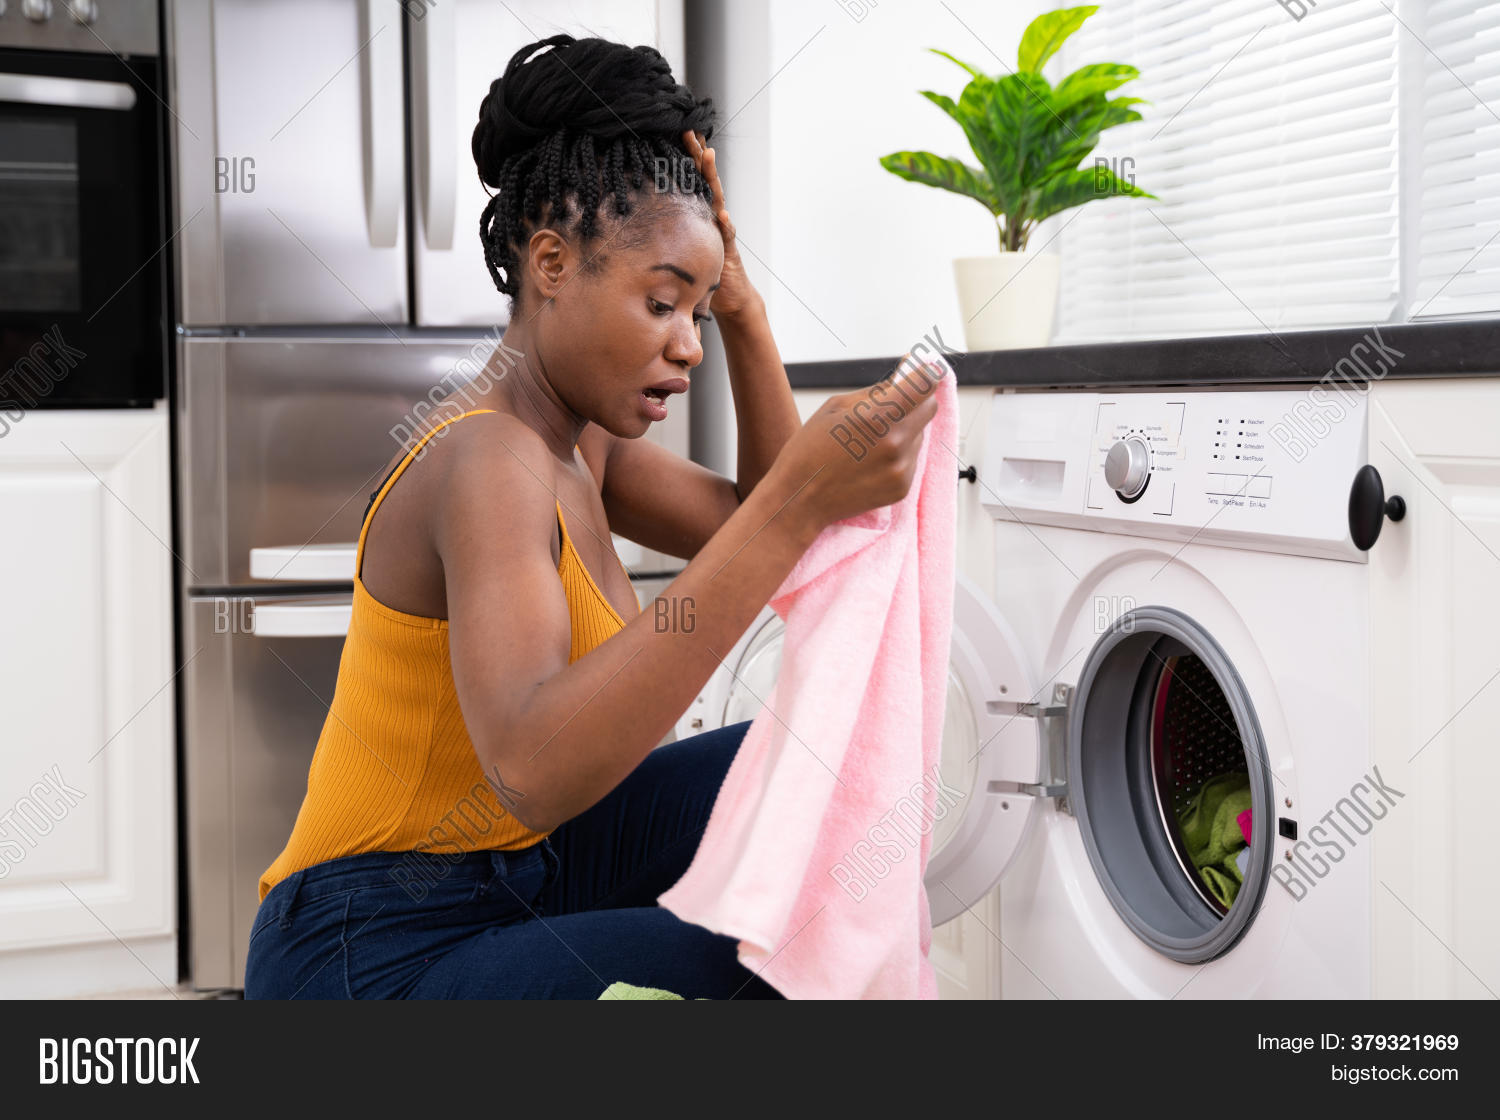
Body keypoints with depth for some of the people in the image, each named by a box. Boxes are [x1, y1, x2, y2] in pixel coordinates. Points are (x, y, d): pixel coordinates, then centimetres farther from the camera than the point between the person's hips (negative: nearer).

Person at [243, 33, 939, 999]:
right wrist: (795, 504, -44)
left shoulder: (579, 440, 6)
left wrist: (741, 307, 1)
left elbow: (754, 524, 14)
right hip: (377, 953, -9)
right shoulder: (487, 461, -24)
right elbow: (534, 767, -40)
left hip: (506, 873, 9)